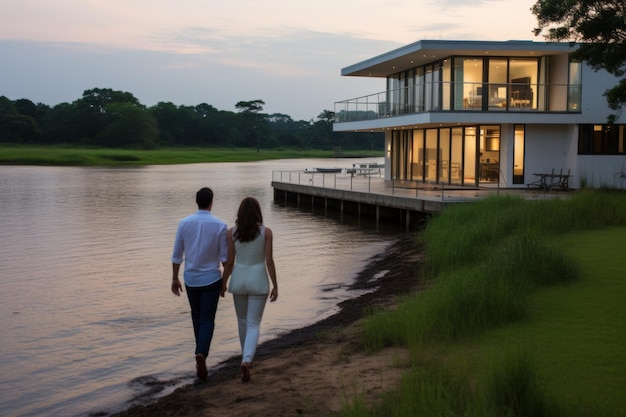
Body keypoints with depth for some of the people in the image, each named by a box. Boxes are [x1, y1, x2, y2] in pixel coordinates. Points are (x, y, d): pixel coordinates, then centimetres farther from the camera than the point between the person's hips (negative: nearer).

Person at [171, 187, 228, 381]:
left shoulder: (184, 223, -6)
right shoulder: (220, 226, -12)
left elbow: (177, 254, -1)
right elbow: (225, 258, -8)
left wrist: (175, 279, 10)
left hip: (190, 279, 3)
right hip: (211, 279, -3)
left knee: (197, 315, 24)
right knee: (207, 321, 0)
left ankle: (201, 351, 38)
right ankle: (201, 354, -24)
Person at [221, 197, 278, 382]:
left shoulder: (232, 231, -6)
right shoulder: (266, 232, -9)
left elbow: (229, 261, -4)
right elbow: (269, 261, -10)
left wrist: (224, 283, 9)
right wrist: (275, 286, -3)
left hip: (239, 280, 2)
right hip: (258, 281, -2)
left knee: (243, 321, 22)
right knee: (254, 324, 1)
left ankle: (247, 358, 36)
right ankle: (246, 361, -21)